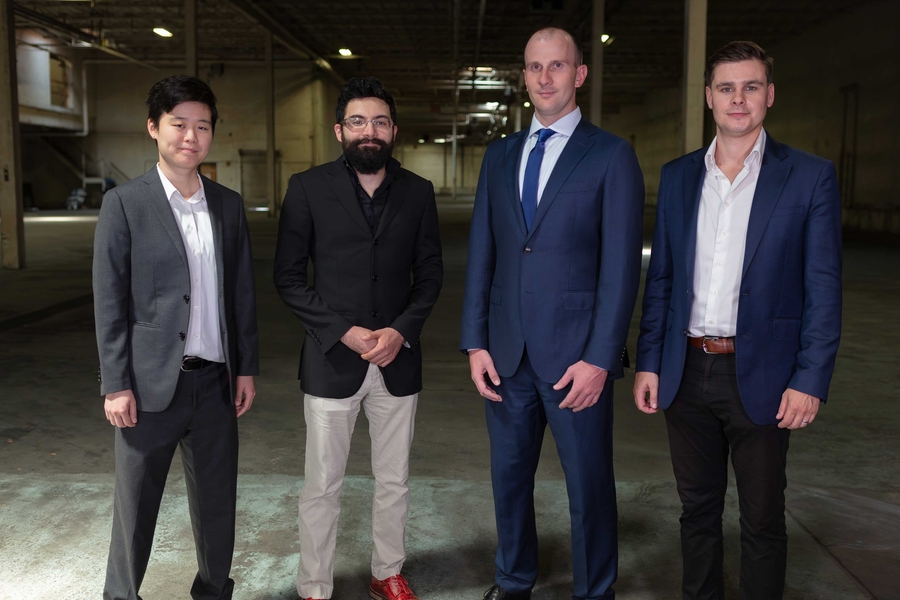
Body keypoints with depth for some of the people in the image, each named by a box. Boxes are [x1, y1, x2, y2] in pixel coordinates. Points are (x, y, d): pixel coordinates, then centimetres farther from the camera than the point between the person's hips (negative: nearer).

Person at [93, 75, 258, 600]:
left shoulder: (229, 205, 7)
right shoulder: (124, 204, -4)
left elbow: (243, 294, 10)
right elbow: (109, 301, -6)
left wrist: (246, 367, 7)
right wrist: (116, 384, -9)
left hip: (216, 381, 4)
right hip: (151, 384, -3)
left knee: (217, 502, 14)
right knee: (136, 504, 8)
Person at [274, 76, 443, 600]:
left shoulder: (418, 192, 4)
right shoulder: (308, 188, -3)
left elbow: (430, 273, 7)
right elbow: (289, 276, -3)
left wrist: (401, 330, -10)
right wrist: (344, 332, -13)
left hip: (398, 360, 3)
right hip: (332, 361, -2)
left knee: (394, 482, 15)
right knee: (322, 487, 7)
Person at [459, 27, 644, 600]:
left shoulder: (612, 156, -3)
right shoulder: (500, 155, 11)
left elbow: (620, 267, -8)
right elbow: (481, 253, 9)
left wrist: (599, 359, -14)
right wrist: (475, 343, 2)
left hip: (575, 354, -4)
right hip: (507, 352, 5)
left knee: (590, 485, 7)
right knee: (509, 476, 16)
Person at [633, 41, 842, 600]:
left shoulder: (810, 176, -4)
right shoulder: (678, 175, 7)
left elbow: (823, 290, -5)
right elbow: (661, 277, 9)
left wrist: (810, 381, -11)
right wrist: (649, 362, 4)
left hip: (760, 377, -3)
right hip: (688, 371, 3)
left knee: (762, 520, 10)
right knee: (698, 508, 17)